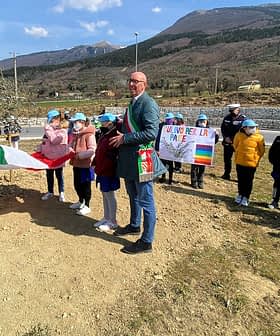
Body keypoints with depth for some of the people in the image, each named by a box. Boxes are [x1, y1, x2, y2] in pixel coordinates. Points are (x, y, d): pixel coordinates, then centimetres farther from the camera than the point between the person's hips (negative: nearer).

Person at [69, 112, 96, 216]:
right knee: (77, 185, 19)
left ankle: (87, 206, 17)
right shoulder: (75, 134, 11)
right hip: (76, 164, 9)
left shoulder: (89, 134, -16)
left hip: (86, 165, -9)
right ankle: (81, 202, 39)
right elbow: (72, 145, 23)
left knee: (86, 186, 3)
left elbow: (92, 150, -22)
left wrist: (79, 155, -23)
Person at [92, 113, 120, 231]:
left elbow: (111, 157, -22)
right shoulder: (103, 135, 13)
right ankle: (106, 218, 28)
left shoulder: (114, 137, -15)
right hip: (101, 171, 9)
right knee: (104, 194, 16)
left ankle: (112, 222, 11)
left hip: (108, 172, -9)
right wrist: (94, 163, 11)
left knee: (109, 195, -1)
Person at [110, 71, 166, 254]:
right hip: (130, 157, 10)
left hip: (142, 158, -10)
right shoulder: (133, 103, 15)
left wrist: (124, 138, -19)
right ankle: (134, 226, 44)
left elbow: (151, 133, -23)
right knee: (133, 195, 23)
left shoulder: (148, 104, -14)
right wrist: (120, 137, 9)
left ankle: (146, 242, 13)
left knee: (145, 201, 0)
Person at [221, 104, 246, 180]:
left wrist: (233, 139, -16)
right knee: (227, 159, 15)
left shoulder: (243, 119, -9)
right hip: (227, 143, 5)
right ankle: (226, 174, 30)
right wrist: (226, 137, -6)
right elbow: (222, 128, 9)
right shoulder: (227, 118, 6)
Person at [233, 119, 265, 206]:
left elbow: (262, 150, 1)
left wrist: (256, 158, 3)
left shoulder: (259, 137, -10)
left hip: (252, 163, -2)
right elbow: (235, 146, 11)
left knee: (248, 181, 6)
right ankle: (240, 194, 32)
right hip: (240, 162, 2)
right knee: (240, 180, 14)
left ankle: (246, 197, 18)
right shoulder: (239, 135, -8)